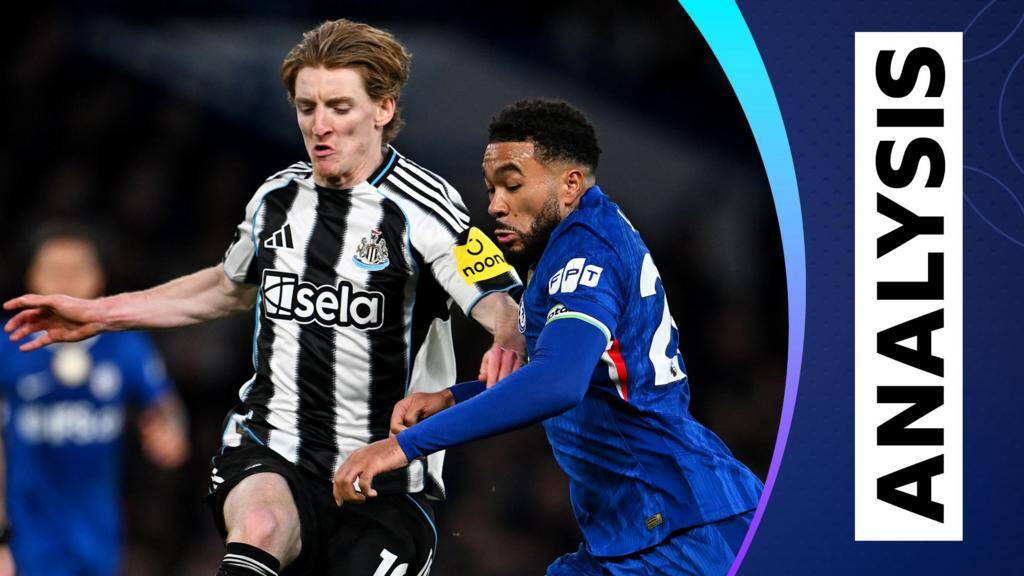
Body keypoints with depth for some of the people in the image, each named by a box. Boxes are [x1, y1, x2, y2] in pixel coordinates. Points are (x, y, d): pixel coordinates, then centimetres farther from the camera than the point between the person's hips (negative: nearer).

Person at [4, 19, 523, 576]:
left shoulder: (422, 206, -9)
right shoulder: (278, 197, 9)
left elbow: (503, 310, -18)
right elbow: (230, 287, 29)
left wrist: (506, 348, -43)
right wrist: (98, 314, 30)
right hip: (271, 458, 3)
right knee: (259, 529, -31)